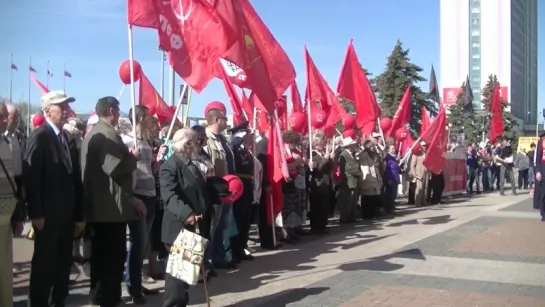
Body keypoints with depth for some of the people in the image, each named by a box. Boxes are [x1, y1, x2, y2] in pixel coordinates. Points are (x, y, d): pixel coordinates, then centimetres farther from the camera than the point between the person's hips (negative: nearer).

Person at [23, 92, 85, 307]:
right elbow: (30, 177, -15)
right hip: (47, 215, -7)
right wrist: (36, 214, -18)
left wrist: (79, 215, 11)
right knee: (44, 264, 1)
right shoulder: (39, 137, -8)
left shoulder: (68, 140, 13)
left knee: (63, 264, 11)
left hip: (67, 215, 7)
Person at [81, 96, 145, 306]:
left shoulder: (94, 133, 16)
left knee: (102, 253, 18)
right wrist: (133, 157, -8)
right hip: (111, 206, -11)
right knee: (114, 254, -3)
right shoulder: (106, 134, -17)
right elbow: (116, 169, -26)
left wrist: (131, 197, 18)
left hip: (99, 206, 11)